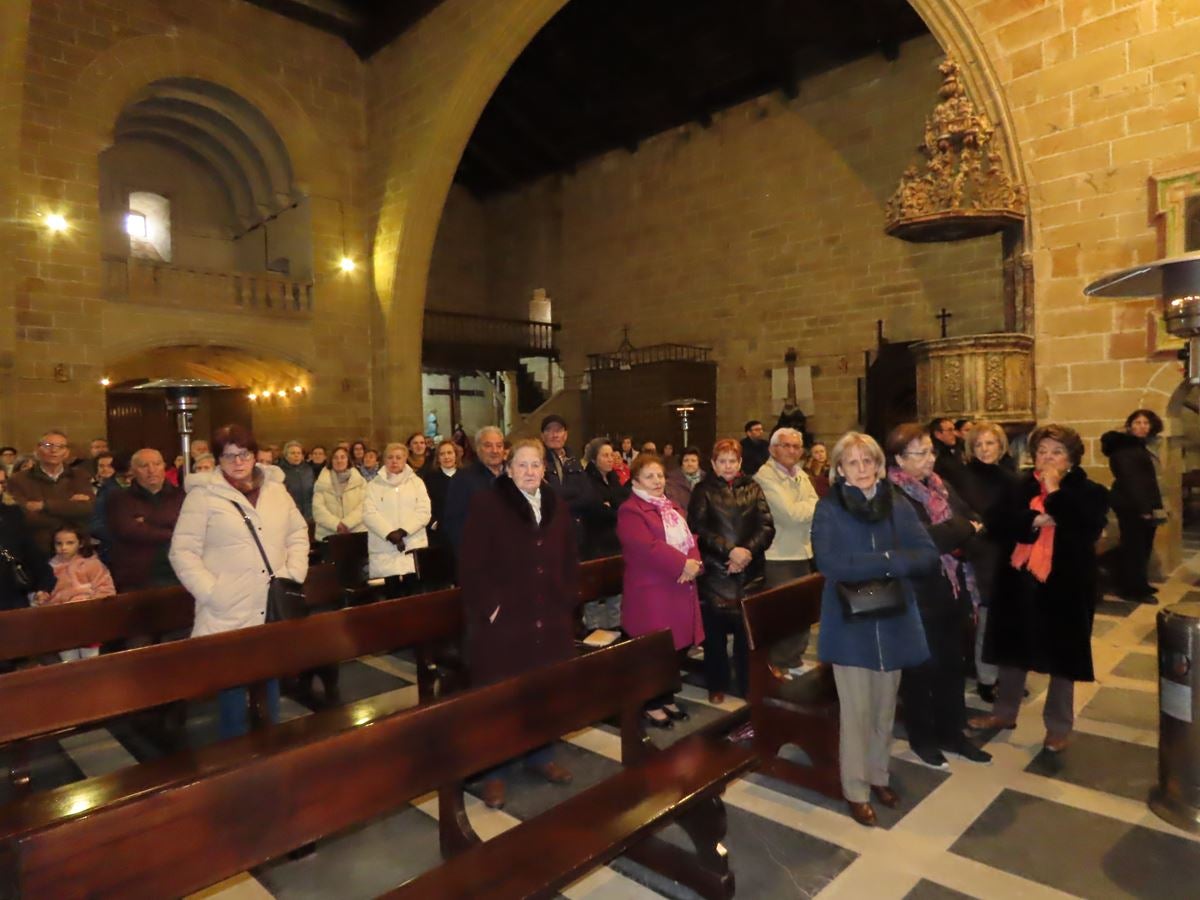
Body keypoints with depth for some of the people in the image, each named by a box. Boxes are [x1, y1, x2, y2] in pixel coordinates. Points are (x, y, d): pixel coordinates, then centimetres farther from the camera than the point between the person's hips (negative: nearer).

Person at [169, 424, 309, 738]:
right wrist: (210, 592, -14)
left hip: (274, 611, 4)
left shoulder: (275, 488, 8)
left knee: (271, 682, 17)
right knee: (231, 686, 6)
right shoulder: (203, 494, -6)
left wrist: (295, 574, 3)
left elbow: (298, 533, 14)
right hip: (228, 614, -4)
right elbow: (183, 551, -7)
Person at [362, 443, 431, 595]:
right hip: (385, 551, 0)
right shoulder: (374, 485, 9)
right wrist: (389, 534, -16)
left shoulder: (416, 482, 11)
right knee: (391, 596, -3)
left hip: (414, 548, 1)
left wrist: (403, 531, -13)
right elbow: (369, 514, -3)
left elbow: (423, 512, 0)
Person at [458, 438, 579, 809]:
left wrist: (566, 602, 5)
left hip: (550, 619, 5)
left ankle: (540, 755, 36)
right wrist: (489, 606, -16)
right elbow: (471, 565, -12)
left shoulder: (557, 506, 8)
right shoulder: (486, 504, -10)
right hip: (503, 620, -5)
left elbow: (570, 561, 14)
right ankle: (492, 771, 23)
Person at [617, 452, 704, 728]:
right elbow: (648, 548, -22)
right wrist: (682, 564, -21)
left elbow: (690, 539, 9)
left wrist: (693, 564, -11)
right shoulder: (630, 511, -11)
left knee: (678, 647, 14)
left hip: (680, 589, 8)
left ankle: (667, 697, 30)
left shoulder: (673, 507, 17)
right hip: (651, 591, -8)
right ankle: (651, 704, 16)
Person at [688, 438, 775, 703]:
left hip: (750, 572, 2)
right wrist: (730, 550, -17)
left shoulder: (752, 488, 9)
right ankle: (716, 686, 19)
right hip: (714, 571, -1)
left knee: (748, 630, 4)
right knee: (714, 631, 3)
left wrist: (748, 551, -14)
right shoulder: (703, 490, 3)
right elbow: (699, 529, -7)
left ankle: (749, 686, 20)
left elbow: (767, 527, 1)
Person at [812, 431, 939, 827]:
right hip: (850, 624, -4)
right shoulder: (828, 510, -8)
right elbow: (830, 564, -22)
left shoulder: (899, 508, 4)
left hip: (894, 623, 4)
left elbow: (928, 556, -7)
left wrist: (874, 562, -21)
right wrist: (891, 561, -20)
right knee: (856, 711, 4)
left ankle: (878, 775, 37)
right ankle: (856, 790, 20)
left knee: (885, 708, 17)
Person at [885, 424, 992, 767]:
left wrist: (963, 535, -15)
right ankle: (922, 739, 26)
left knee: (952, 665, 18)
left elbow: (974, 521, 5)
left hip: (951, 591, 7)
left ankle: (951, 732, 34)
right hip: (918, 597, -7)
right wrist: (961, 528, -14)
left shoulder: (940, 486, 8)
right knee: (921, 669, 9)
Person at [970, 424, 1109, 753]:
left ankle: (1058, 726, 28)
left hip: (1065, 585, -3)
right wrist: (1032, 520, -21)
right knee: (1013, 648, 15)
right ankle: (1005, 712, 33)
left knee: (1062, 657, 9)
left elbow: (1086, 530, -22)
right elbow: (997, 523, -6)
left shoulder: (1089, 492, -4)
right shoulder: (1021, 487, 5)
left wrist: (1055, 493, -18)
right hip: (1020, 581, 3)